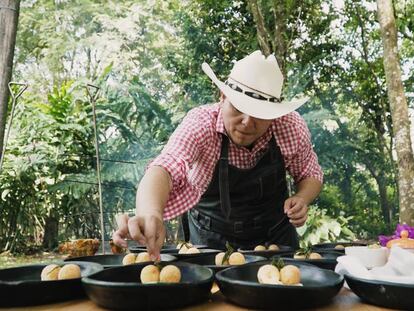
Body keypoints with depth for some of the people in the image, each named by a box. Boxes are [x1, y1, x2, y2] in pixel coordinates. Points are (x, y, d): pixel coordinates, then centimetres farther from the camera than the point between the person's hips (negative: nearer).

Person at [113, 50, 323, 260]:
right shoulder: (201, 123, -28)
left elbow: (311, 173, -6)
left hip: (276, 236, 6)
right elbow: (166, 167, -44)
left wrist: (302, 199, -27)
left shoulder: (292, 126, -23)